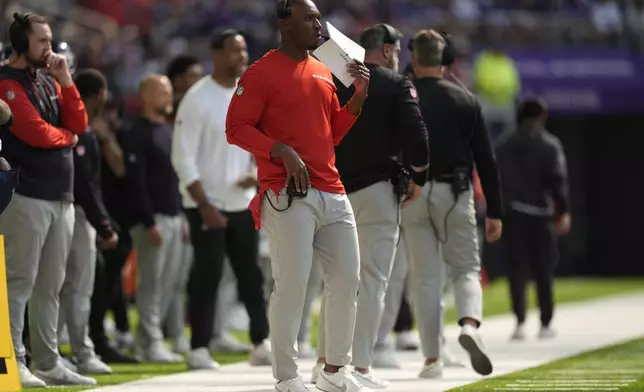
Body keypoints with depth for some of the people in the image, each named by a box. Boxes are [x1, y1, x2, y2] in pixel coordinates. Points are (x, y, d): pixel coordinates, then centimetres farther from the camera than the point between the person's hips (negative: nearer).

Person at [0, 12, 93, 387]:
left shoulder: (50, 81, 17)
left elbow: (79, 124, 9)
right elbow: (35, 132, -18)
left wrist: (66, 82, -1)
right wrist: (67, 136, 1)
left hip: (62, 196, 8)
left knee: (51, 285, 10)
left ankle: (48, 363, 14)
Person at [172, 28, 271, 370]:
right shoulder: (198, 98, -11)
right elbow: (183, 157, -13)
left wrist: (259, 173, -8)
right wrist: (204, 205, -17)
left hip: (243, 203, 6)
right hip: (207, 205, -5)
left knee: (251, 274, 7)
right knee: (207, 276, -6)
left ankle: (261, 345, 13)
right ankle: (199, 350, -1)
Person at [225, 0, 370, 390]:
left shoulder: (324, 73, 17)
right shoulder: (262, 72, -6)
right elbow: (237, 128, -10)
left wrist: (358, 97, 9)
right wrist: (281, 150, -20)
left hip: (332, 193, 8)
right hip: (288, 196, -8)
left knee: (347, 278, 8)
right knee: (292, 284, -8)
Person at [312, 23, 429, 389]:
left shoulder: (332, 82, 9)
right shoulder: (396, 85, -4)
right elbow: (415, 134, -13)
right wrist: (418, 179, 1)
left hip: (334, 190, 5)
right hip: (376, 191, -5)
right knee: (373, 280, -3)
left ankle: (326, 362, 13)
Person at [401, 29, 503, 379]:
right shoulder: (464, 100, 4)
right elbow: (486, 160, 2)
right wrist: (494, 212, 6)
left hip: (412, 195, 0)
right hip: (455, 194, 0)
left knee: (425, 278, 6)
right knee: (466, 269, 10)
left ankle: (432, 359, 3)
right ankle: (470, 325, -19)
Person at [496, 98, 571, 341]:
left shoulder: (505, 147, 9)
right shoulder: (549, 145, -1)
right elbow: (557, 179, -10)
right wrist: (563, 211, -10)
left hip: (512, 213, 2)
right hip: (541, 213, -2)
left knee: (516, 270, -1)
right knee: (543, 271, 8)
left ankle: (520, 321, -16)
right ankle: (546, 324, 13)